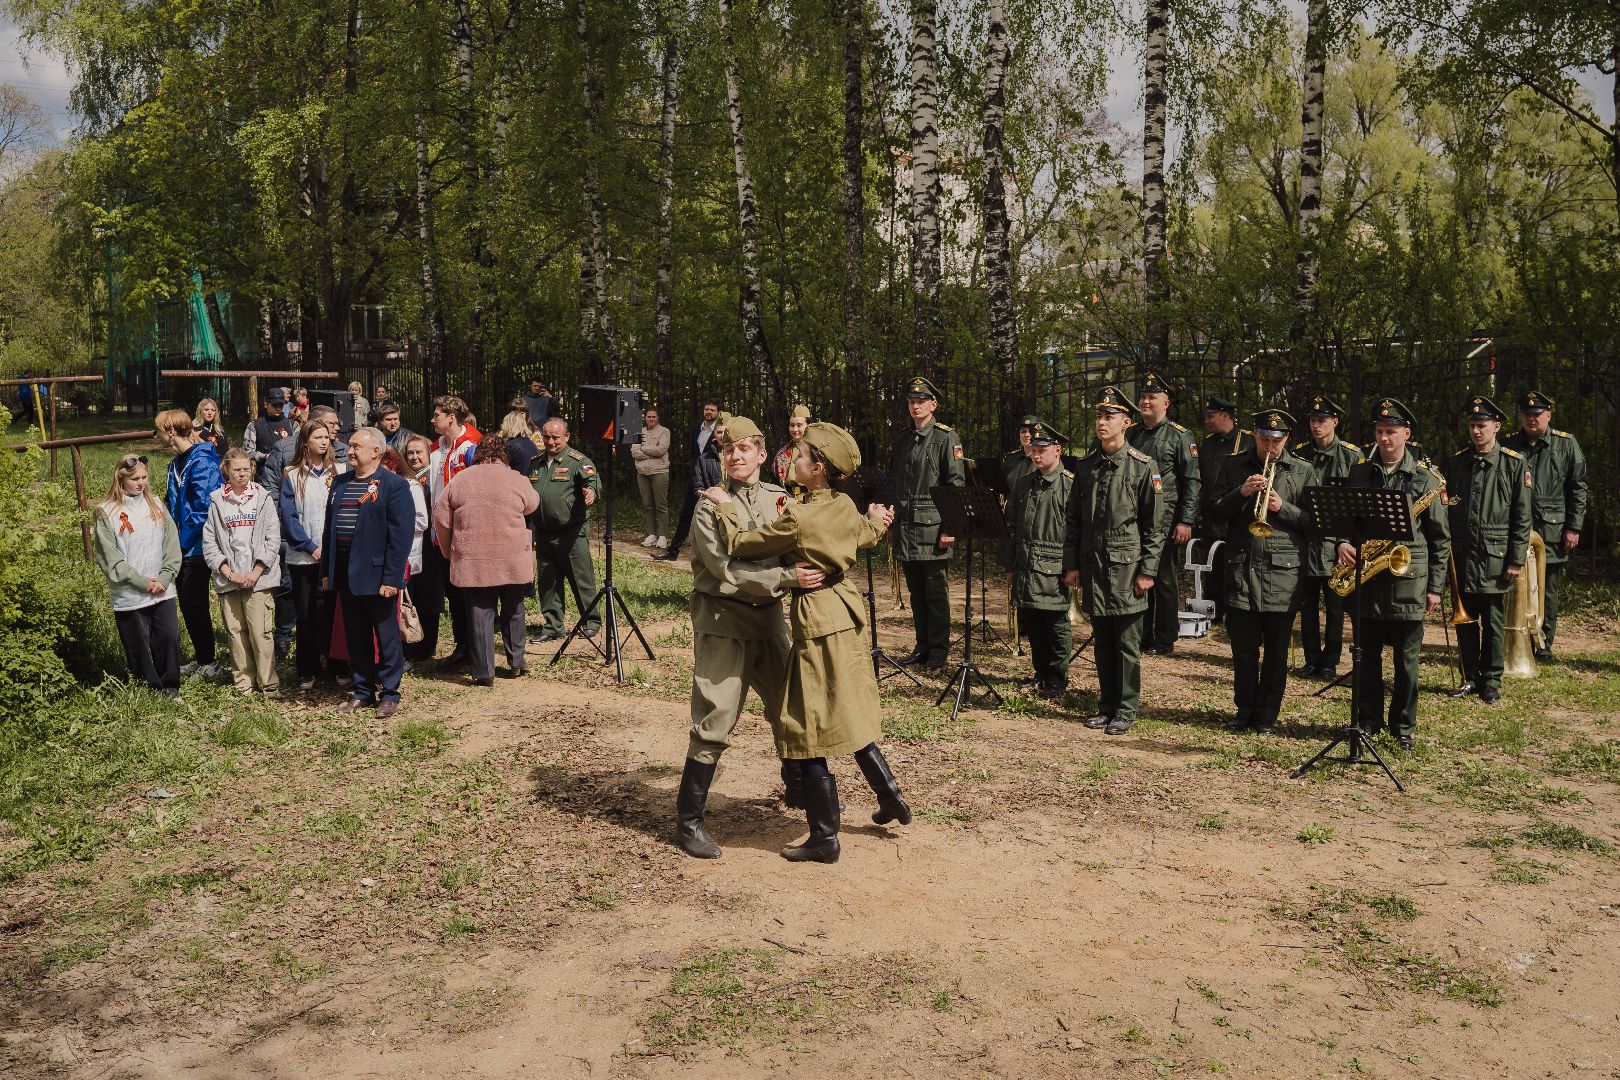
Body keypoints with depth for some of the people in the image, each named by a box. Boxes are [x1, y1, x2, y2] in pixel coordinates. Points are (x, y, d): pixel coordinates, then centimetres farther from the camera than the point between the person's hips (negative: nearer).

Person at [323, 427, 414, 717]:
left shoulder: (394, 485, -8)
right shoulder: (340, 483, 13)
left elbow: (401, 536, -13)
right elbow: (329, 528, 15)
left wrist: (392, 578, -18)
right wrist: (327, 571, 10)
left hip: (377, 574, -6)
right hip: (345, 574, 6)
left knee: (386, 637, 4)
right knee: (355, 638, 13)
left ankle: (389, 694, 14)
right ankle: (362, 691, 24)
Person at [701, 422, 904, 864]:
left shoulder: (797, 518, -21)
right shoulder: (846, 507, 2)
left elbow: (740, 545, -15)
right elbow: (869, 534, 25)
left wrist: (725, 506, 1)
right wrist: (878, 521, 47)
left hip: (818, 621, -8)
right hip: (847, 614, 8)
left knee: (807, 732, 1)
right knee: (846, 718, 23)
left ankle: (825, 839, 9)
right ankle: (891, 797, 30)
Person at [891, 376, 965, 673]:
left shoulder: (946, 438, -4)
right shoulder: (902, 440, 16)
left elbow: (957, 484, -9)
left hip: (933, 526, -6)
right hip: (906, 527, 6)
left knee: (936, 593, -2)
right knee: (916, 593, 11)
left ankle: (938, 652, 5)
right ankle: (922, 645, 20)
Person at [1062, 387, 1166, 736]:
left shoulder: (1143, 467, -4)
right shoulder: (1086, 466, 9)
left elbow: (1156, 524, -5)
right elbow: (1073, 520, 13)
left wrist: (1147, 570, -9)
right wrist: (1071, 565, 8)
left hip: (1126, 566, -4)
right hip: (1092, 566, 5)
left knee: (1127, 643, 1)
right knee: (1102, 643, 12)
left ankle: (1127, 710, 11)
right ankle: (1106, 706, 21)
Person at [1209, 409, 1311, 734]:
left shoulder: (1304, 471, 7)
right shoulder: (1233, 466, 9)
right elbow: (1215, 515, 5)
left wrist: (1282, 507, -13)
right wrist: (1240, 493, -12)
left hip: (1283, 572, -1)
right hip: (1241, 570, 1)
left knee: (1276, 652, 6)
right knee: (1243, 651, 7)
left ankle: (1267, 716, 17)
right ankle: (1244, 711, 21)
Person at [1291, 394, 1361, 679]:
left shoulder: (1352, 455, 0)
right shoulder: (1298, 453, 7)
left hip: (1336, 541, -3)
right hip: (1304, 540, 3)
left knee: (1335, 605, 4)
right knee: (1307, 604, 8)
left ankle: (1330, 662, 13)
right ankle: (1312, 660, 19)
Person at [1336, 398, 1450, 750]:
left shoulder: (1425, 479, 0)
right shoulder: (1358, 473, 9)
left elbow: (1440, 537, 1)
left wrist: (1435, 586, -2)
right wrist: (1342, 543, -10)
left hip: (1408, 579, -3)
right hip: (1365, 576, 3)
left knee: (1406, 659, 5)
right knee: (1366, 657, 9)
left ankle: (1403, 726, 17)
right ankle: (1367, 722, 20)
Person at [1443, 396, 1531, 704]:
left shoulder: (1515, 464, -1)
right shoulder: (1454, 463, 7)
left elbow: (1522, 517, -3)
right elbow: (1443, 509, 9)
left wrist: (1516, 560, -7)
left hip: (1495, 558, -3)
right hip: (1460, 556, 3)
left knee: (1493, 624, 4)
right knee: (1464, 621, 9)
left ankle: (1492, 682, 15)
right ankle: (1471, 678, 21)